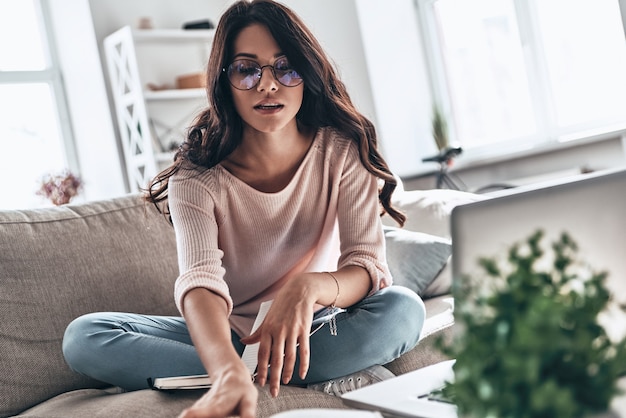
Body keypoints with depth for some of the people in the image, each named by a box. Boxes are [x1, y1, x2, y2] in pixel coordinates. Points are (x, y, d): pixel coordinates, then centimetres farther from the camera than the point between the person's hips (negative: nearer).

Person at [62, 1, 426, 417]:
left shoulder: (340, 149, -11)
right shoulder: (198, 174, -16)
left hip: (315, 328, -1)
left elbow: (370, 265, -18)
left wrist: (310, 287, -43)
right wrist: (230, 373, -55)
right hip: (225, 336, 2)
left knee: (403, 309, -30)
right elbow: (200, 281, -33)